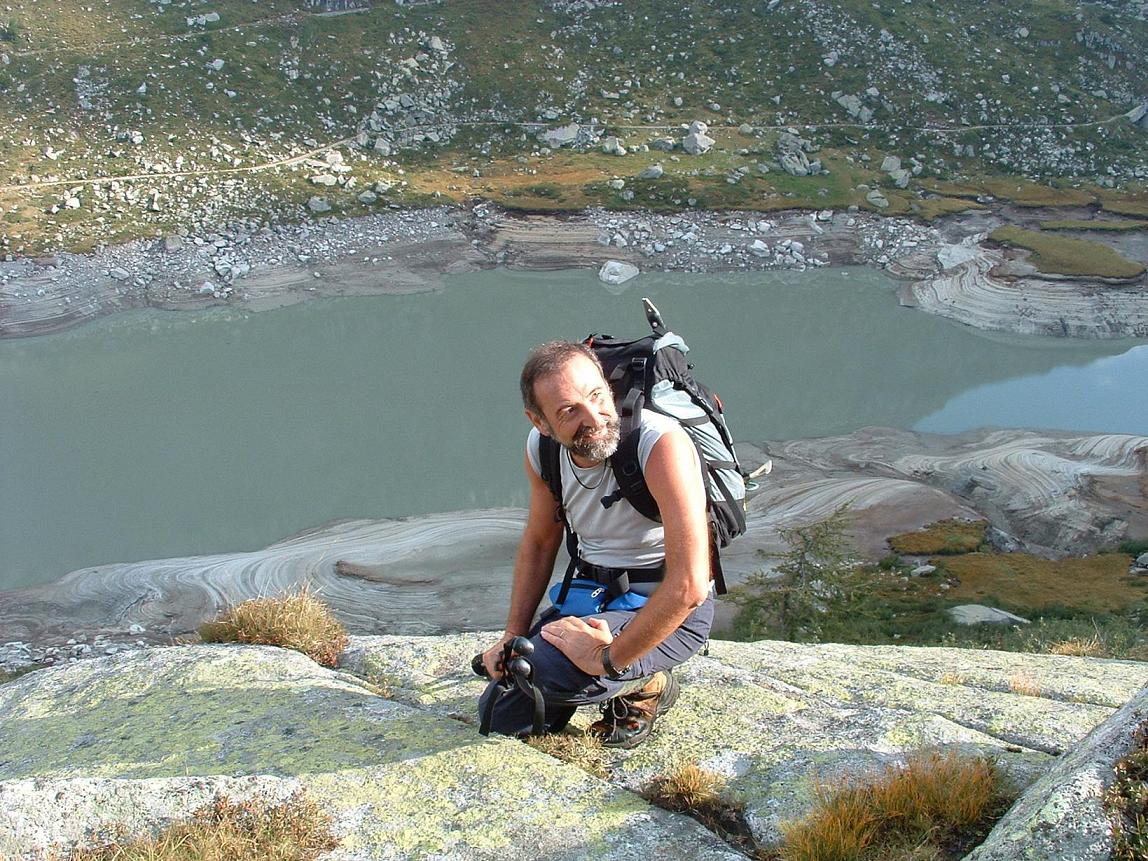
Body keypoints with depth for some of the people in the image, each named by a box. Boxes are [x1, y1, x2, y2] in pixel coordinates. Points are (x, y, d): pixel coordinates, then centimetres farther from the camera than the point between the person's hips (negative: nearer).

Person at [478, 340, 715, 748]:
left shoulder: (661, 443, -30)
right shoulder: (540, 447, -7)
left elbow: (689, 585, -34)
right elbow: (540, 542, 12)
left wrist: (608, 658, -27)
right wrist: (513, 636, 6)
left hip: (669, 607, -7)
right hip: (590, 592, 7)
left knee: (549, 666, -31)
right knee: (498, 716, 6)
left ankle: (647, 686, 0)